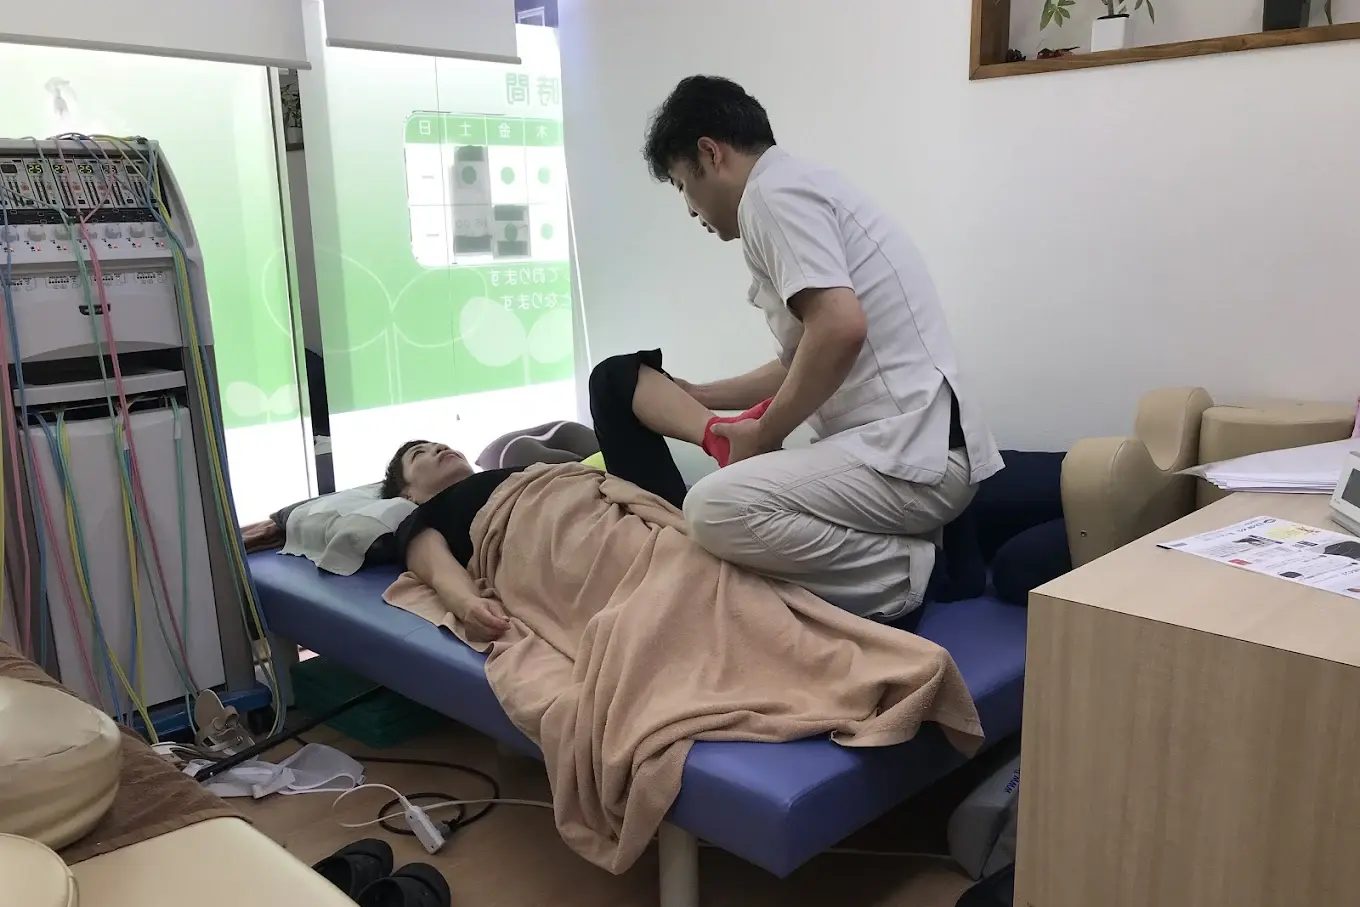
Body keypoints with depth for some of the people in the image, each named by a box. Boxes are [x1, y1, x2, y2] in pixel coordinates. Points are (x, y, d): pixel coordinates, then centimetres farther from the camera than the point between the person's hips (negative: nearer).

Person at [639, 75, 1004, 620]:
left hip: (911, 452, -11)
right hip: (916, 446, 11)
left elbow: (840, 328, -25)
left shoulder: (773, 192, -9)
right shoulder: (801, 188, 22)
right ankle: (916, 545, 11)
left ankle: (909, 573, -9)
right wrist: (701, 397, 37)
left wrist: (764, 435, -11)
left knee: (716, 510, -27)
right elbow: (807, 360, 31)